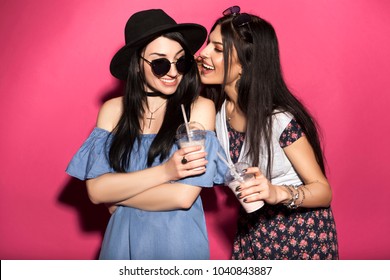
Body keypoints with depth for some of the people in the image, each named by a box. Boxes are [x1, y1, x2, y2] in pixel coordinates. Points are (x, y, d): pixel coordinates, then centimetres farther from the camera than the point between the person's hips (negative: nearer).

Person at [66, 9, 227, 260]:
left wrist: (116, 194, -9)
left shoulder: (200, 108, -13)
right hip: (123, 238, 2)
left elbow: (184, 196, -18)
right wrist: (165, 171, -21)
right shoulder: (113, 110, -3)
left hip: (179, 240, -2)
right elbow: (95, 190, -11)